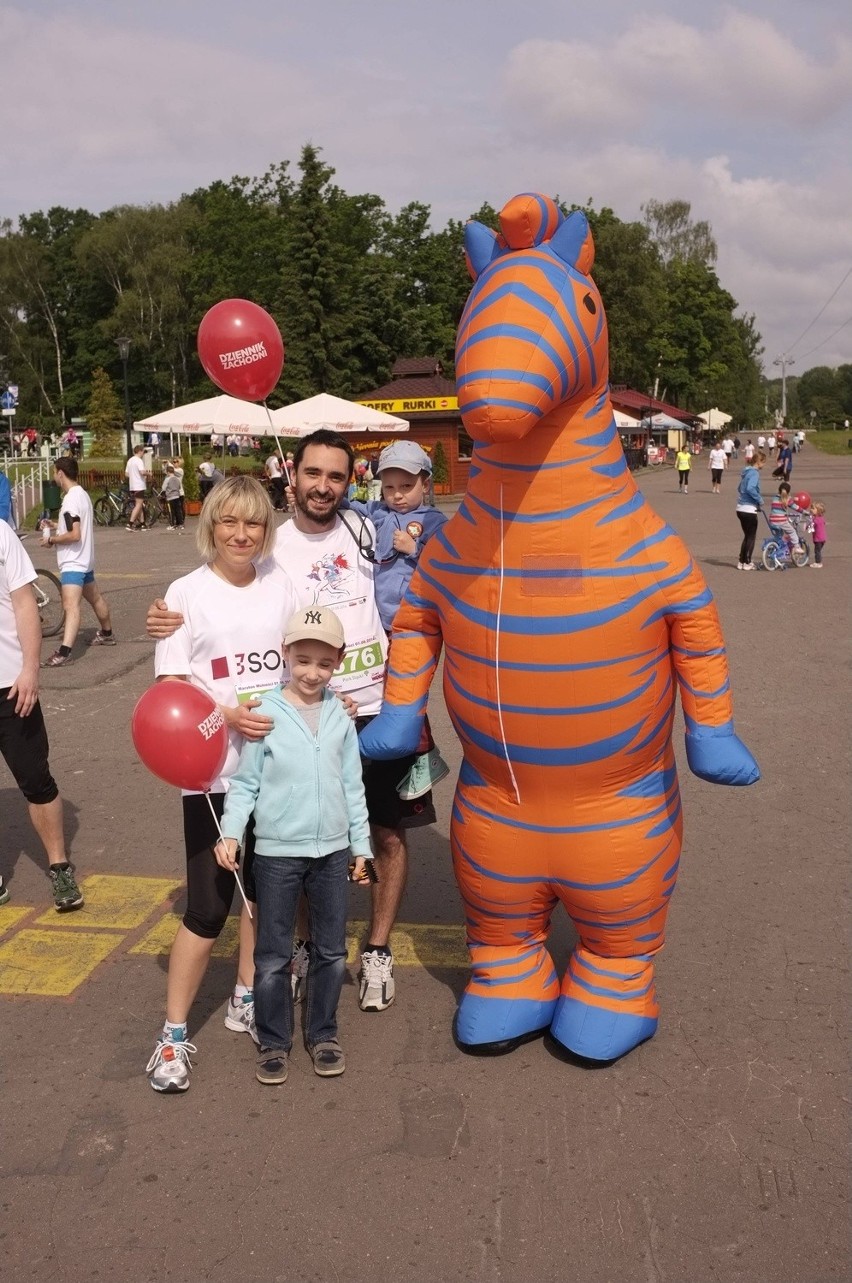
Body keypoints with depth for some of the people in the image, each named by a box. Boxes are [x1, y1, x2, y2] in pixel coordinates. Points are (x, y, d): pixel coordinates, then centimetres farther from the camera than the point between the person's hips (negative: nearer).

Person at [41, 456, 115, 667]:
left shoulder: (71, 499, -20)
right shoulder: (82, 494, 11)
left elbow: (74, 535, -26)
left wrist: (52, 539, -12)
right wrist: (56, 525, 16)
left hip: (73, 562, -11)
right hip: (83, 559, 11)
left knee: (71, 605, -22)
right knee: (95, 597, 26)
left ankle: (64, 653, -34)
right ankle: (106, 633, 46)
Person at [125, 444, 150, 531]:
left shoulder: (130, 460, 15)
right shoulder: (139, 460, -12)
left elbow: (126, 474, 16)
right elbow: (142, 472, -26)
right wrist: (148, 473, -6)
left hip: (132, 486, 9)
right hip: (139, 486, -9)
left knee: (140, 505, 15)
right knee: (138, 505, -9)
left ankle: (142, 523, 18)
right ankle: (130, 524, -17)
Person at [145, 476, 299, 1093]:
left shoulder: (281, 583, 5)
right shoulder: (188, 593, -6)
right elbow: (172, 690, -7)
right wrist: (226, 716, -21)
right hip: (214, 772, -4)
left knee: (264, 893, 17)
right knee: (208, 909, -2)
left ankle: (245, 1002, 37)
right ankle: (174, 1034, 15)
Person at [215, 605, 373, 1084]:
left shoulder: (340, 716, 1)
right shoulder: (265, 714, -8)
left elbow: (352, 786, 7)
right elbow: (245, 783, -3)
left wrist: (361, 845, 9)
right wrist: (230, 833, -14)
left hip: (333, 850, 3)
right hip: (277, 851, -3)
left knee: (332, 951, 13)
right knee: (273, 955, 7)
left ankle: (324, 1033, 30)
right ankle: (274, 1041, 23)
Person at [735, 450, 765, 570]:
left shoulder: (746, 472, 13)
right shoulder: (754, 473, -15)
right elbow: (750, 488, -30)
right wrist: (760, 499, -18)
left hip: (741, 509, 9)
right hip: (749, 509, -9)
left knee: (747, 535, 16)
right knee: (752, 536, 3)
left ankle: (741, 562, 17)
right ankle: (747, 563, 7)